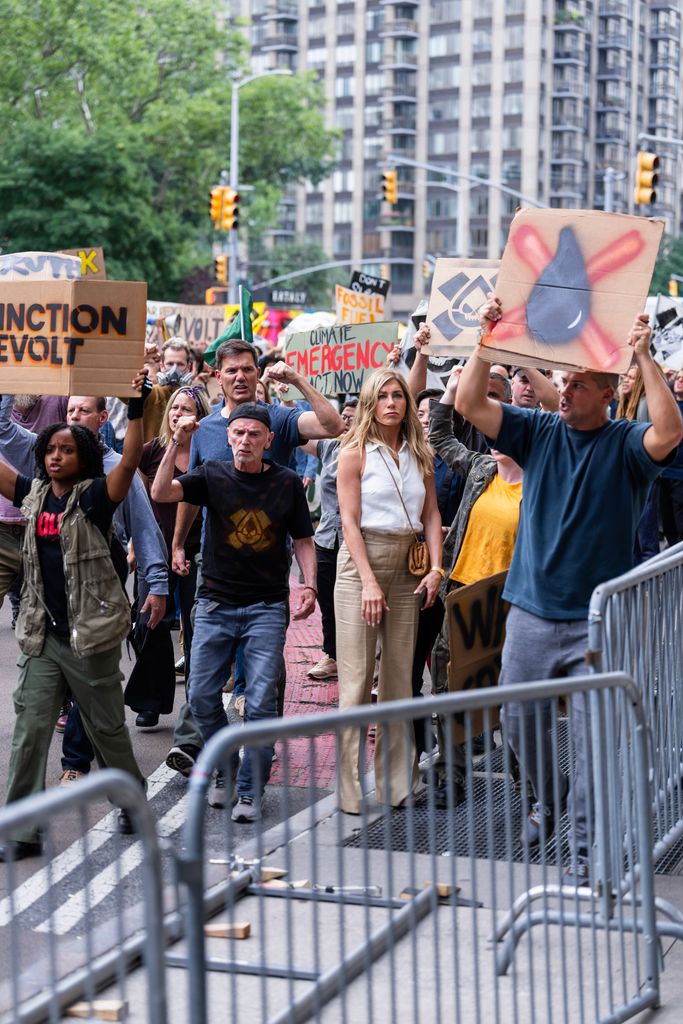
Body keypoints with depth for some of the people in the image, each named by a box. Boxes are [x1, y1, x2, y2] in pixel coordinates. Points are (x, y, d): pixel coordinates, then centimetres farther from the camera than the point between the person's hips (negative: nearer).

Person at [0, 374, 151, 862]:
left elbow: (130, 462, -22)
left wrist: (137, 408, -32)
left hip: (91, 633, -4)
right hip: (42, 635, 4)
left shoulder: (95, 497, -7)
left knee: (107, 727, 10)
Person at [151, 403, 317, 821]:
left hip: (267, 608, -1)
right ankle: (224, 772, 25)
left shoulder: (287, 483, 2)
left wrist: (309, 586, -7)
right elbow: (161, 493, -13)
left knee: (261, 702, -5)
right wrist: (176, 446, -25)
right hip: (216, 603, 1)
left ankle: (250, 790, 6)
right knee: (202, 697, 3)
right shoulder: (214, 475, 1)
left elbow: (303, 540, 8)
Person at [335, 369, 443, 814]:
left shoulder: (419, 454, 10)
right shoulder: (356, 452, -3)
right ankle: (351, 787, -1)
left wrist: (436, 567, -3)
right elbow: (350, 520, -8)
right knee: (357, 680, -5)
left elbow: (431, 514, 10)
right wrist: (369, 581, -15)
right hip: (361, 563, -5)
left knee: (399, 677, 8)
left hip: (407, 568, 5)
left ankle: (396, 781, 15)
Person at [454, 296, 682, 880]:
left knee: (593, 735, -5)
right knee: (519, 721, 16)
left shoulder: (625, 444, -4)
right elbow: (469, 403, -1)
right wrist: (488, 340, -11)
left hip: (598, 620, -4)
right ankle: (552, 802, 42)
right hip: (532, 612, 4)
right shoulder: (539, 432, 6)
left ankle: (586, 849, 2)